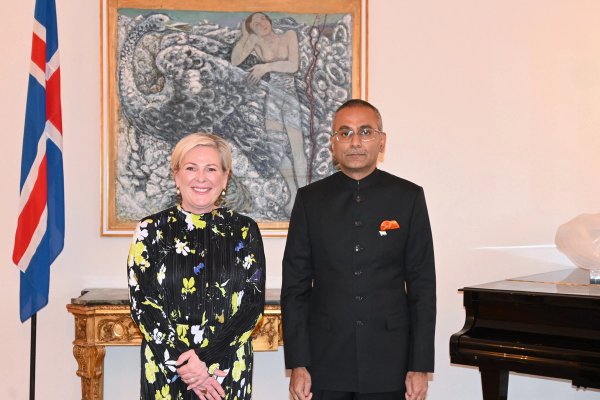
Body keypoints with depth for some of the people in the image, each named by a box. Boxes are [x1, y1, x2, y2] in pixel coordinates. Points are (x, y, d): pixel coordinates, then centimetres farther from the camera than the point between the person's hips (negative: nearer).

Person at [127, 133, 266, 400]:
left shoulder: (244, 231, 0)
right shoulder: (151, 230, 0)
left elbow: (254, 303, -5)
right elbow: (142, 304, -5)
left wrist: (205, 357, -15)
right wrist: (183, 361, -14)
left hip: (229, 371, 0)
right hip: (165, 370, 0)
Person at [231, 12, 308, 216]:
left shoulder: (289, 36, -2)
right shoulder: (255, 41, 5)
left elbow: (293, 65, -13)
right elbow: (235, 60, -4)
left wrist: (266, 66, -15)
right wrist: (244, 35, -6)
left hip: (291, 96, -4)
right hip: (272, 98, 4)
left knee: (296, 149, -8)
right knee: (277, 147, 3)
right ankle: (293, 195, 14)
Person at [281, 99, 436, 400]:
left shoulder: (408, 197, 3)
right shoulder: (310, 199, 4)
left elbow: (422, 285, 2)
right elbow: (295, 285, 3)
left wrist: (421, 366, -2)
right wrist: (297, 364, -3)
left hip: (388, 364, 0)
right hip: (325, 362, 0)